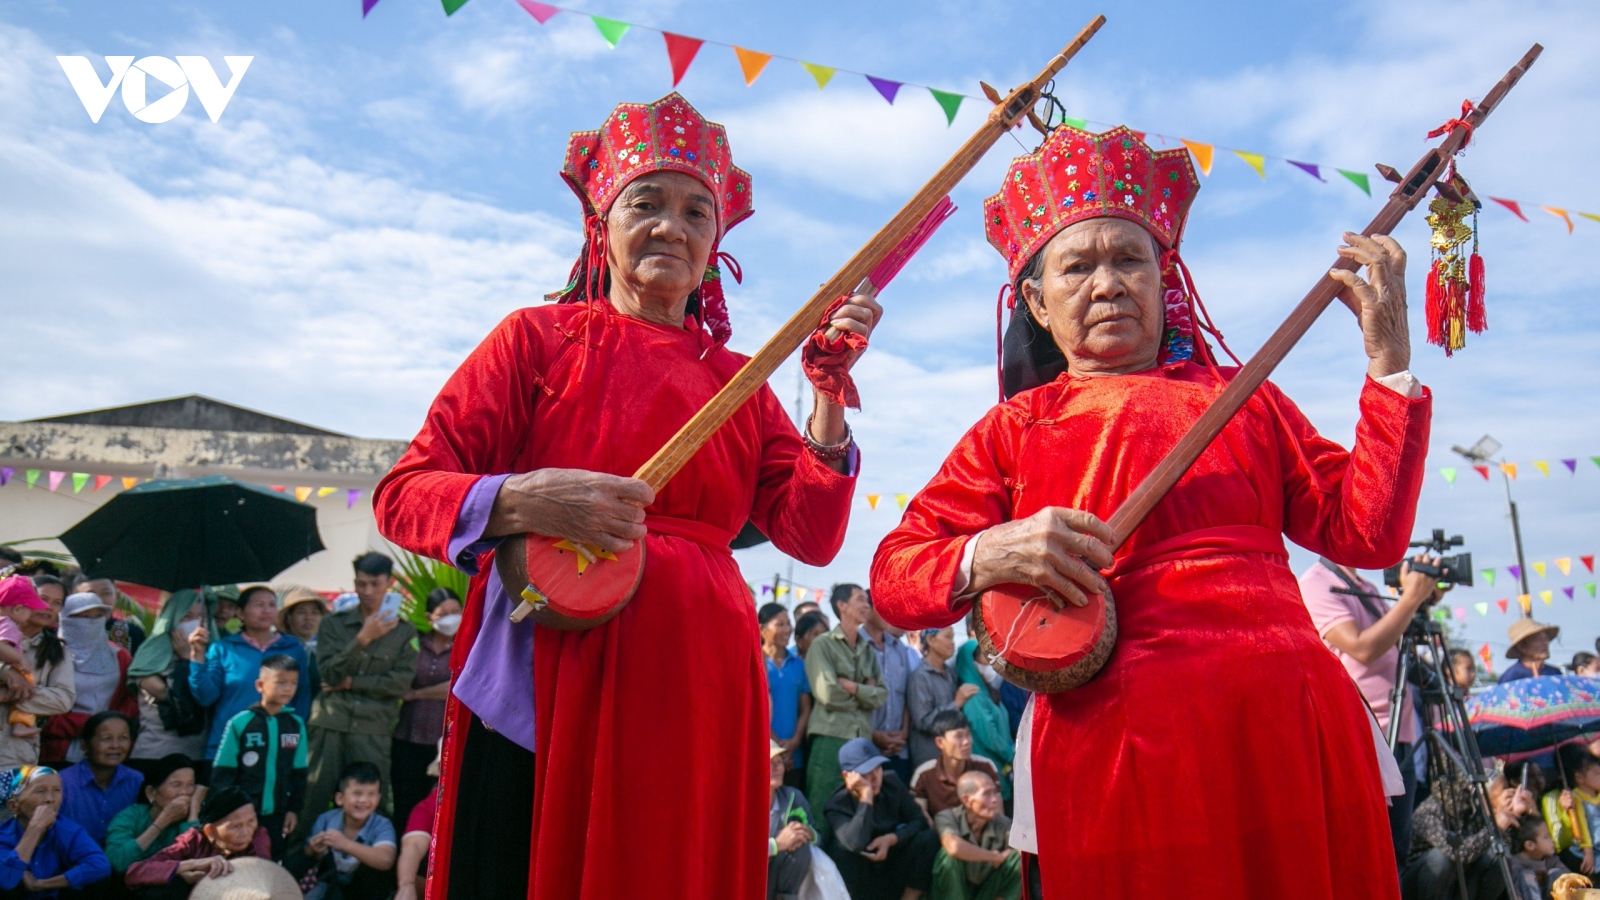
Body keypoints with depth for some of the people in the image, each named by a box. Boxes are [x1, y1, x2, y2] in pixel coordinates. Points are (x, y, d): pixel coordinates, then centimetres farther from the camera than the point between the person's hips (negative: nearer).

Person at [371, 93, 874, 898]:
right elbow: (402, 493, -3)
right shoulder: (537, 338, 3)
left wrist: (829, 399, -8)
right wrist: (521, 501, -21)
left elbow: (810, 537, 1)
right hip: (544, 684, -2)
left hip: (692, 690, 3)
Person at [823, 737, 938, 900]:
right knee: (842, 849, -34)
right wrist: (866, 795, -33)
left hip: (893, 874, 4)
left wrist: (890, 839, -20)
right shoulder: (837, 804, -20)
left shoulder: (892, 783, -5)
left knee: (928, 838, -19)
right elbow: (856, 843, -38)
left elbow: (920, 821, -5)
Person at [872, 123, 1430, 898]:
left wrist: (1389, 362, 3)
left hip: (1287, 721, 3)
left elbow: (1368, 534, 7)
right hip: (1118, 739, -2)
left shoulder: (1242, 399, 17)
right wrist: (985, 557, -19)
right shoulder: (1014, 430, 8)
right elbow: (892, 576, 2)